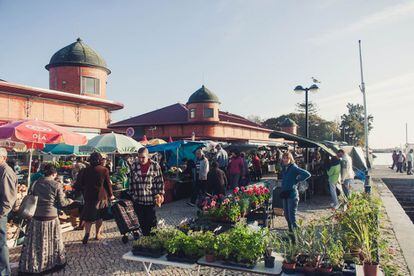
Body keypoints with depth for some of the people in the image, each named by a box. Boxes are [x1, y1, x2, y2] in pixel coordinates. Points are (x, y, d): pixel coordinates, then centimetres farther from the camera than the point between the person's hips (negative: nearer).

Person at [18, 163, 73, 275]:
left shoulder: (35, 183, 0)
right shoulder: (57, 185, -10)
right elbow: (62, 203, -5)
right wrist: (70, 200, 13)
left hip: (36, 217, 3)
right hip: (50, 218, -3)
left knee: (34, 243, 12)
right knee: (52, 242, 13)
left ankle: (27, 268, 20)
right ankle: (56, 263, 28)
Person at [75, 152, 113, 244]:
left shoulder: (85, 170, -2)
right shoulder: (104, 170, -7)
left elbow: (79, 184, 0)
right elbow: (108, 184, -2)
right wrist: (110, 195, 11)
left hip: (89, 196, 1)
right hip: (101, 196, 0)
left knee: (88, 217, 10)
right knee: (99, 216, 14)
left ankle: (87, 233, -9)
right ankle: (98, 235, 21)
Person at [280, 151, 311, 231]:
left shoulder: (294, 168, -12)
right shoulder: (284, 168, 11)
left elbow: (307, 174, -20)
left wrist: (297, 180, -12)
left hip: (292, 195, -8)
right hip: (284, 194, 8)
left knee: (292, 216, -9)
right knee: (286, 215, 16)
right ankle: (291, 231, 30)